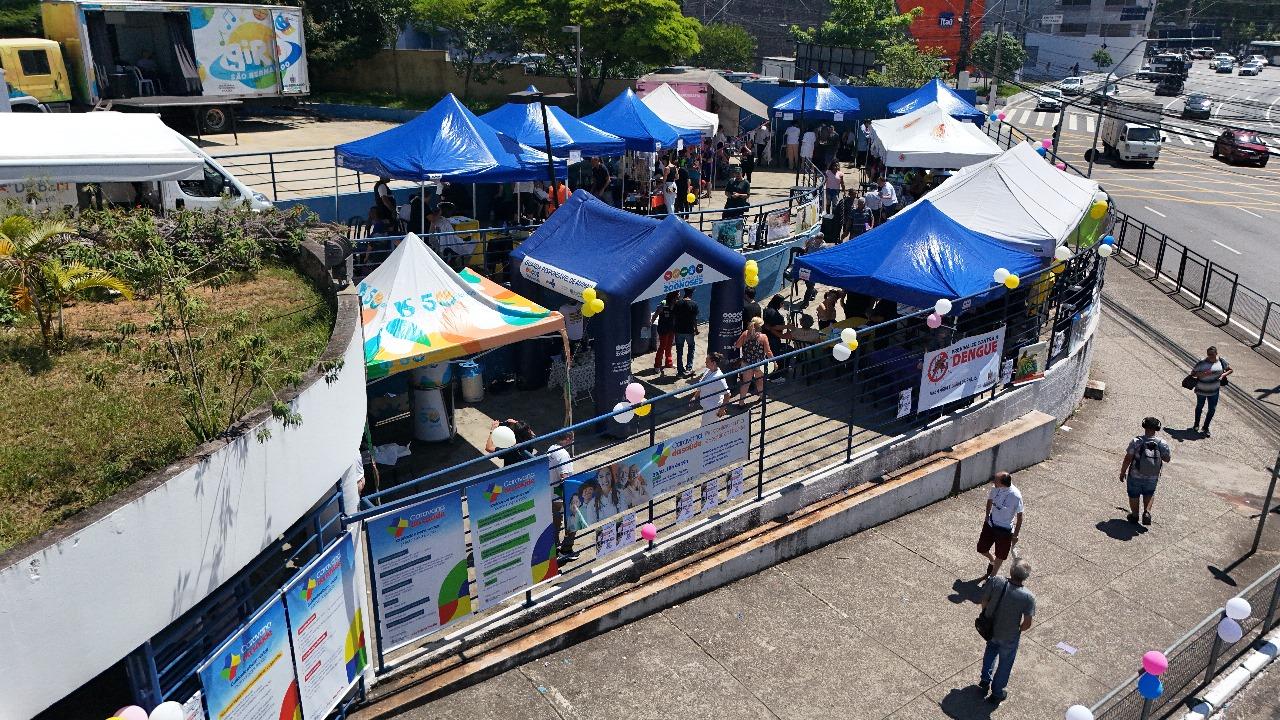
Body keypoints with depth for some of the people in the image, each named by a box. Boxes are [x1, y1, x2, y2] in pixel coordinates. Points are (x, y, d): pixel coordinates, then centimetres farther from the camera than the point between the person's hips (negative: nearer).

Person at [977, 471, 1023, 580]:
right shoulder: (995, 488, -17)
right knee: (981, 549, 16)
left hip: (1005, 530, -4)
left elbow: (1019, 516, -17)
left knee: (1000, 556, 16)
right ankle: (991, 560, 50)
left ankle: (992, 576, 40)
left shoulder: (1016, 496, -30)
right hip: (990, 524, 5)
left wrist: (1015, 535, -10)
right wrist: (987, 515, 13)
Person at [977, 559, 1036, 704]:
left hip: (990, 628, 3)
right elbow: (1027, 624, -21)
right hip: (1009, 637, -3)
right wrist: (1018, 630, 1)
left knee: (991, 649, 35)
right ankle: (997, 693, 41)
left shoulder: (995, 582, -25)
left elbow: (984, 601, -11)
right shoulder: (1028, 597, -30)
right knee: (1005, 663, 23)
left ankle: (985, 679, 45)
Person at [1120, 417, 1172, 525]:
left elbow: (1127, 459, -18)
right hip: (1152, 478, 2)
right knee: (1149, 493, 30)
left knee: (1134, 495, 22)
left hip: (1135, 476, -2)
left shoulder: (1136, 441, -22)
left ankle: (1134, 515, 36)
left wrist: (1122, 472, -5)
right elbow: (1167, 459, -3)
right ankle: (1147, 512, 16)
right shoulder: (1161, 443, -16)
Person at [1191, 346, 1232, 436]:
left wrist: (1224, 374, -15)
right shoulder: (1202, 363, -17)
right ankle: (1196, 425, 38)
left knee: (1212, 409, 4)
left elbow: (1230, 370, 5)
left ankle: (1205, 428, 21)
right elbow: (1192, 373, -11)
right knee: (1199, 407, 18)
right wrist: (1200, 374, -31)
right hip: (1201, 390, -2)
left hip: (1214, 391, 2)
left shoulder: (1221, 361, -8)